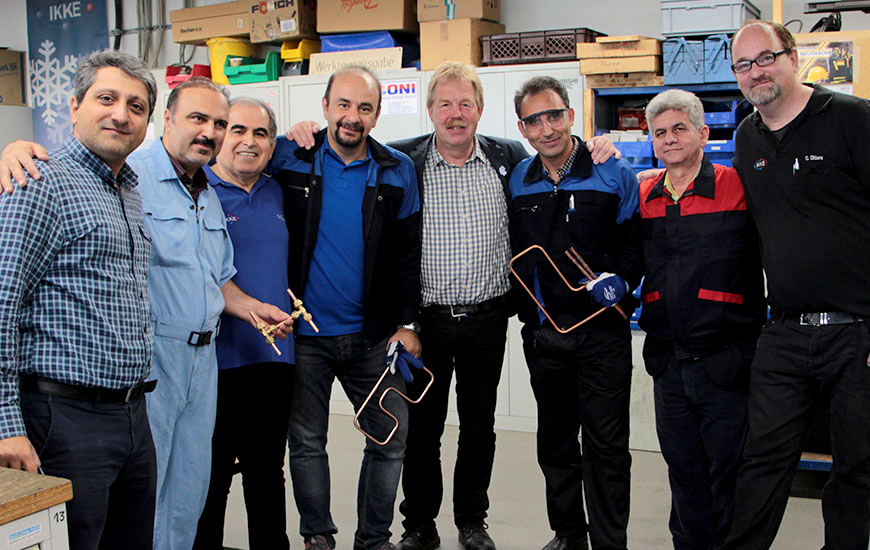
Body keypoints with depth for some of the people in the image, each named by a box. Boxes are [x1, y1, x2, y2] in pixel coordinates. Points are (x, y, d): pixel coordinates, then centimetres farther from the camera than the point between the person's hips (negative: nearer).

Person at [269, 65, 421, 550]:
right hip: (305, 335, -1)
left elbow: (409, 252, 6)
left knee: (392, 438, 5)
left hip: (373, 335, 1)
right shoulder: (290, 159, -2)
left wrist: (407, 323, 0)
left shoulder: (397, 171, 2)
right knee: (307, 442, 9)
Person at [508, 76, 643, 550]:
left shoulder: (613, 174, -4)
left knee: (606, 443, 0)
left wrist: (621, 279, -15)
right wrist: (524, 311, 7)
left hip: (601, 329, -3)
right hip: (542, 332, 4)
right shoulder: (517, 181, 5)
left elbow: (636, 240, 1)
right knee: (555, 439, 14)